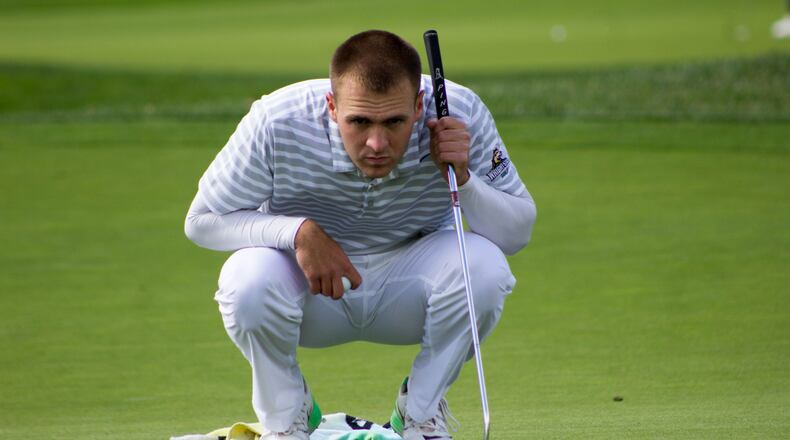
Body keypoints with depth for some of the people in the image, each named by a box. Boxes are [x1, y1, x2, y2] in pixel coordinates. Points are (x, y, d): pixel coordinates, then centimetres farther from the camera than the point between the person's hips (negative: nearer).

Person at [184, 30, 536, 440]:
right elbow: (201, 221, -16)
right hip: (310, 288, -1)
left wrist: (462, 178, -36)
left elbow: (518, 233, -17)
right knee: (248, 281, -33)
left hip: (407, 291, 1)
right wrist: (297, 232, -32)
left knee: (483, 265, -30)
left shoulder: (461, 114, -24)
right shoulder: (276, 124, -27)